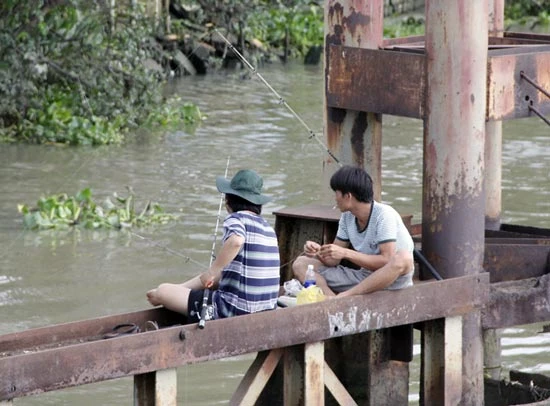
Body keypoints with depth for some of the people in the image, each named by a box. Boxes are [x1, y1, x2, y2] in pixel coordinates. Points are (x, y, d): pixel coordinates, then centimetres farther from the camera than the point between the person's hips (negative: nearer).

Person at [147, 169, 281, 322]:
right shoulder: (268, 227, 13)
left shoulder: (236, 219, -10)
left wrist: (211, 272, -26)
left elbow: (236, 241, -36)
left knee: (162, 292, 2)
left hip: (234, 311, -9)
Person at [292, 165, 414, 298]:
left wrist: (346, 253, -28)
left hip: (391, 279, -7)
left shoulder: (384, 215, -16)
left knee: (403, 259, -41)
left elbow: (387, 261, -25)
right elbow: (333, 260, 5)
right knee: (301, 264, -2)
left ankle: (343, 296, -37)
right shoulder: (347, 217, 4)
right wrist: (318, 252, -17)